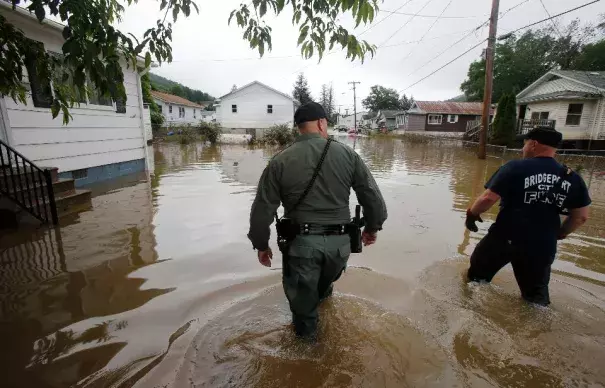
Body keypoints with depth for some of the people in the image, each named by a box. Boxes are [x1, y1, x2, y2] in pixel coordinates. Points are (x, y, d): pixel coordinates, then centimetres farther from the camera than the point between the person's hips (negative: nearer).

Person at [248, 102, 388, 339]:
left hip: (301, 242, -3)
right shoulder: (347, 154, -4)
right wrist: (372, 227, 16)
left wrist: (261, 244, 9)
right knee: (325, 282, 35)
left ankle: (306, 333, 43)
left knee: (302, 295, 21)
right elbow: (373, 197, -1)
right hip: (339, 241, 3)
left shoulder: (280, 162, -7)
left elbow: (262, 210, -5)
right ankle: (322, 294, 65)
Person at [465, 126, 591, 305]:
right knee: (537, 295, 23)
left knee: (477, 276, 19)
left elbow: (488, 198, -18)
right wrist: (559, 234, 24)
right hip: (543, 246, 4)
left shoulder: (515, 168, -13)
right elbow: (581, 216, 9)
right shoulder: (573, 178, 3)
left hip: (505, 238, -4)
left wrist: (472, 213, -1)